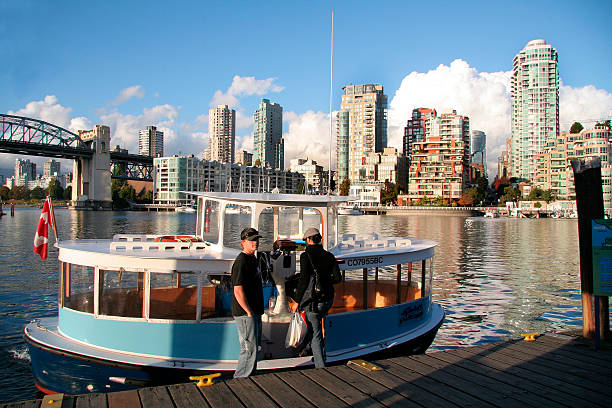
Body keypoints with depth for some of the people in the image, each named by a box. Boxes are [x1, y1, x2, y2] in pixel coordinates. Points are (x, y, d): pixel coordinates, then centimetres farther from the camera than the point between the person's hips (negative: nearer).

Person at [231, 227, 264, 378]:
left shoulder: (253, 259, 14)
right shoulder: (241, 262, -18)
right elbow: (238, 291, -23)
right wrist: (249, 312, -19)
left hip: (254, 312, 10)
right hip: (245, 314, -10)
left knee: (254, 348, 17)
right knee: (249, 350, -5)